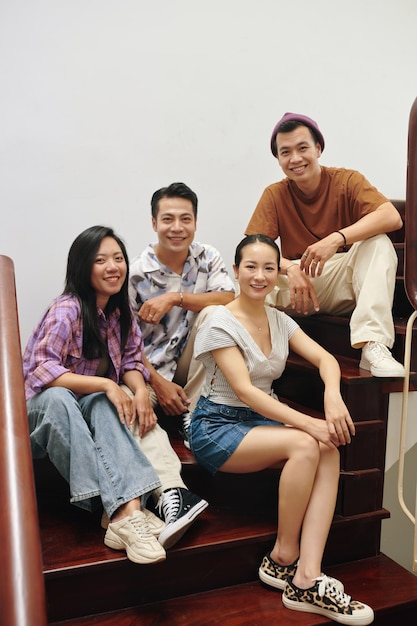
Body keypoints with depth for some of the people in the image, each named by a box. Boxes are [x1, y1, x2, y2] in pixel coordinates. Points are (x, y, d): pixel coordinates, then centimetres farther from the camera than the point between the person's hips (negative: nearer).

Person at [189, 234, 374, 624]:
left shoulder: (279, 321, 8)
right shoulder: (221, 323, -12)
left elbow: (325, 359, -1)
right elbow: (245, 390, -20)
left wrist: (333, 396, -25)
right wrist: (308, 423, -28)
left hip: (261, 420, 6)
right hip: (217, 426, -6)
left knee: (329, 450, -22)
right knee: (306, 446, -29)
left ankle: (306, 579, -22)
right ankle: (283, 558, -9)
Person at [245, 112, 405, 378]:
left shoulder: (347, 180, -3)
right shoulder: (275, 195, 1)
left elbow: (392, 217, -20)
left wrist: (336, 238, -35)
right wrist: (290, 268, -30)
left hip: (345, 285, 0)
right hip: (296, 286, 0)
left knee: (379, 243, -28)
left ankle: (373, 346, -38)